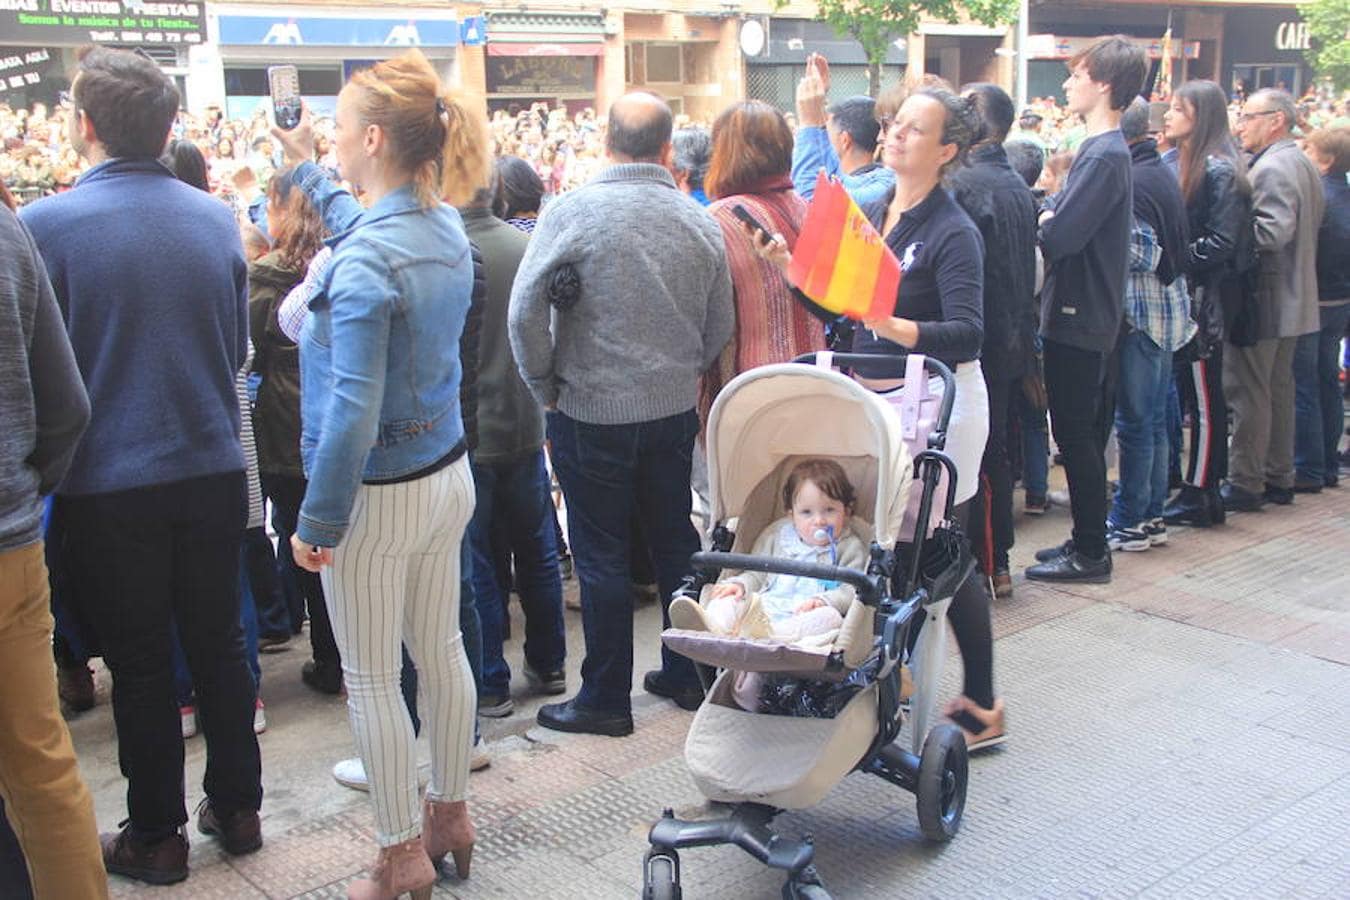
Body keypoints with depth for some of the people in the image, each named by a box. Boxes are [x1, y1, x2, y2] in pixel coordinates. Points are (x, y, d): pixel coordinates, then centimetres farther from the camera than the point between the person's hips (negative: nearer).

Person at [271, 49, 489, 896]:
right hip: (449, 473, 8)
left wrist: (318, 521, -17)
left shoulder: (363, 261, -24)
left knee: (371, 679, 8)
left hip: (381, 494, -8)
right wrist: (309, 170, 40)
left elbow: (353, 411, -26)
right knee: (442, 650, 19)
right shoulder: (446, 229, 1)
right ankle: (450, 813, 36)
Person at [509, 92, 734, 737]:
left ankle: (606, 698, 16)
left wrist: (545, 387, -3)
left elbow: (526, 310, -16)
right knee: (675, 540, 17)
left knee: (602, 556, 5)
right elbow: (720, 328, 7)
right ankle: (687, 674, 29)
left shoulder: (572, 211, -13)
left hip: (592, 412, -4)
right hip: (675, 411, 5)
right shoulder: (700, 222, 1)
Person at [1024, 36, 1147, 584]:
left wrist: (1039, 225, -6)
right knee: (1079, 431, 16)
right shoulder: (1100, 150, 14)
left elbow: (1060, 235, -24)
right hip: (1081, 312, 10)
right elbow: (1062, 215, 14)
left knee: (1076, 433, -2)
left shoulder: (1104, 157, -18)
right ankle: (1087, 540, 26)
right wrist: (1048, 220, -6)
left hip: (1079, 316, -10)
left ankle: (1090, 554, 7)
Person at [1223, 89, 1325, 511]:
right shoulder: (1303, 165, 15)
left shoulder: (1271, 168, -17)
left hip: (1261, 301, -10)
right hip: (1293, 299, 10)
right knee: (1279, 389, 15)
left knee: (1248, 393, -4)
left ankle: (1245, 484, 1)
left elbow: (1273, 231, -29)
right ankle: (1279, 478, 23)